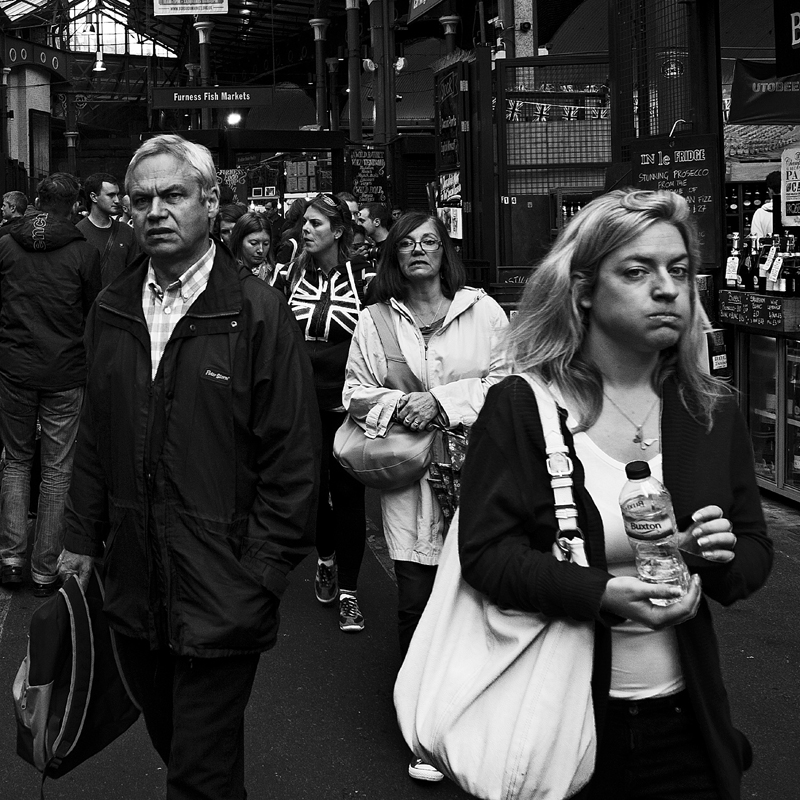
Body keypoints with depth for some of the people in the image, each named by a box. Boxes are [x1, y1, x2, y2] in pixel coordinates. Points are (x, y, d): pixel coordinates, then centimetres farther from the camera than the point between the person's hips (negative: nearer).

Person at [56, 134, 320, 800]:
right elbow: (95, 438, 15)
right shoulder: (112, 311, 8)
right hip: (133, 588, 5)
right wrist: (84, 537, 10)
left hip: (222, 596, -5)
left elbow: (292, 457, -10)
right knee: (168, 740, 18)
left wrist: (263, 571, -12)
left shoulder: (258, 312, -9)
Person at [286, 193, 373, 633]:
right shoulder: (295, 273, 6)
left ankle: (348, 591, 4)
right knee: (312, 483, 11)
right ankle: (326, 559, 36)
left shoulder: (361, 275, -6)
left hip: (345, 399, -4)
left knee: (348, 492, -3)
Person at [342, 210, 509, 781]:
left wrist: (441, 400, -10)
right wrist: (402, 403, -11)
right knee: (416, 601, -3)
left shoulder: (483, 311, 4)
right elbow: (356, 395, 8)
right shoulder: (376, 321, 9)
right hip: (409, 475, 1)